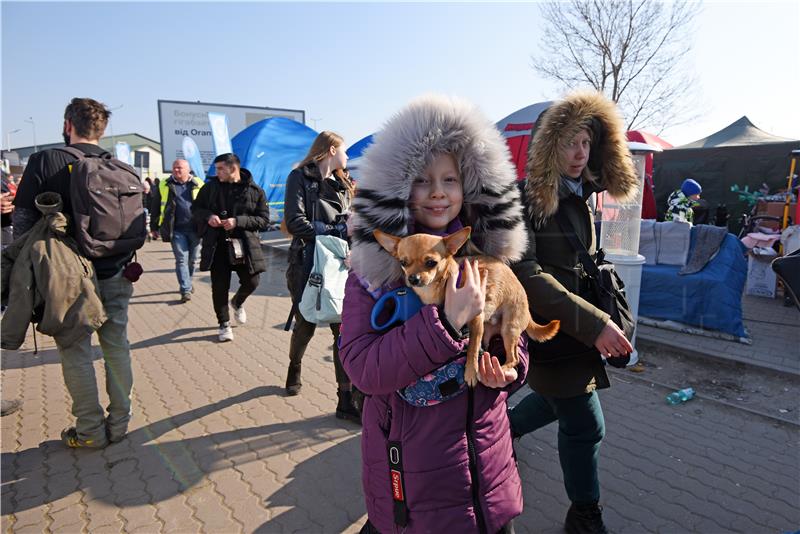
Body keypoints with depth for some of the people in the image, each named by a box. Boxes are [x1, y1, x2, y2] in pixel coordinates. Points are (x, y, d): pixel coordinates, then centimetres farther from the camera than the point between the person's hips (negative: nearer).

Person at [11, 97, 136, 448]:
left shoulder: (45, 161, -8)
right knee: (116, 346, 11)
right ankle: (119, 423, 21)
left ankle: (90, 430, 15)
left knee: (76, 353, 7)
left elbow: (23, 218, -7)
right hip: (115, 275, 4)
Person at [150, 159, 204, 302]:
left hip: (195, 229, 1)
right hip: (177, 230, -1)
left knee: (192, 259, 12)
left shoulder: (198, 184, 5)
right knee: (181, 259, -6)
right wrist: (154, 227, 10)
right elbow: (155, 208, 10)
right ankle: (186, 290, -5)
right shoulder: (164, 185, 5)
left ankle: (187, 283, 33)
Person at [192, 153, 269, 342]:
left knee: (251, 281, 2)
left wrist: (238, 221, -18)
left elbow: (264, 220, -5)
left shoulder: (255, 191, -3)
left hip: (244, 244, 0)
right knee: (219, 286, 2)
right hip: (217, 244, 1)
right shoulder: (211, 186, 2)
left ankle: (237, 302, 38)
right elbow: (195, 207, 13)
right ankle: (224, 324, 22)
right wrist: (208, 216, -10)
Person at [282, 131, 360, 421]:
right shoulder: (300, 177, -3)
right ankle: (295, 367, 47)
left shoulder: (343, 184, 15)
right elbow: (295, 222, -15)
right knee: (305, 327, 13)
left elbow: (349, 223, 10)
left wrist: (346, 230, -12)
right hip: (307, 264, -4)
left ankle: (346, 400, 6)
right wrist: (335, 231, -13)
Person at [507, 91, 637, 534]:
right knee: (584, 425, 2)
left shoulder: (577, 198, 8)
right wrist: (593, 324, -28)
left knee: (557, 398, 25)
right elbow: (527, 275, -26)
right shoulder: (527, 198, -18)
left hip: (575, 325, 9)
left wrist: (605, 317, 5)